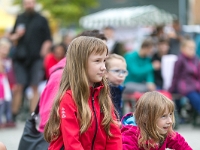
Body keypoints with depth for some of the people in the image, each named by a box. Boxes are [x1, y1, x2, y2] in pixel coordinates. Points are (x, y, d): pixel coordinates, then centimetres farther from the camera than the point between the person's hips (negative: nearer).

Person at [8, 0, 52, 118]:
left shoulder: (41, 20, 7)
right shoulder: (20, 19, 14)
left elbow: (48, 40, 4)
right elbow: (12, 38, 17)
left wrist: (43, 54, -9)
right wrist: (17, 35, -5)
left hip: (36, 58, -2)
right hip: (21, 58, 2)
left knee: (35, 87, -3)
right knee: (19, 87, -2)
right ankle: (14, 114, 5)